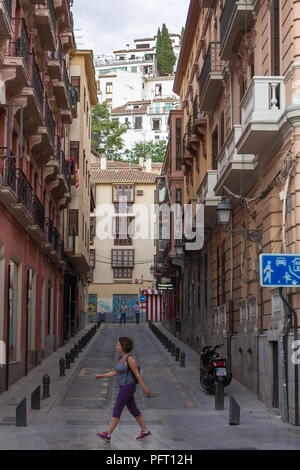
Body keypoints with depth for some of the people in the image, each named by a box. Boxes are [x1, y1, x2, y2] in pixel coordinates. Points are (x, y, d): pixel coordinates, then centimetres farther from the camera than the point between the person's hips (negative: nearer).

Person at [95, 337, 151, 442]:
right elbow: (116, 372, 16)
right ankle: (145, 431, 23)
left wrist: (145, 388, -13)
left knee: (117, 410, -6)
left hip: (128, 387, -9)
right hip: (125, 387, 9)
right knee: (133, 410, 14)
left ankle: (108, 434, -3)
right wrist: (102, 376, 13)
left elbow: (137, 374, -17)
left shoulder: (130, 359, -19)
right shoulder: (122, 358, 9)